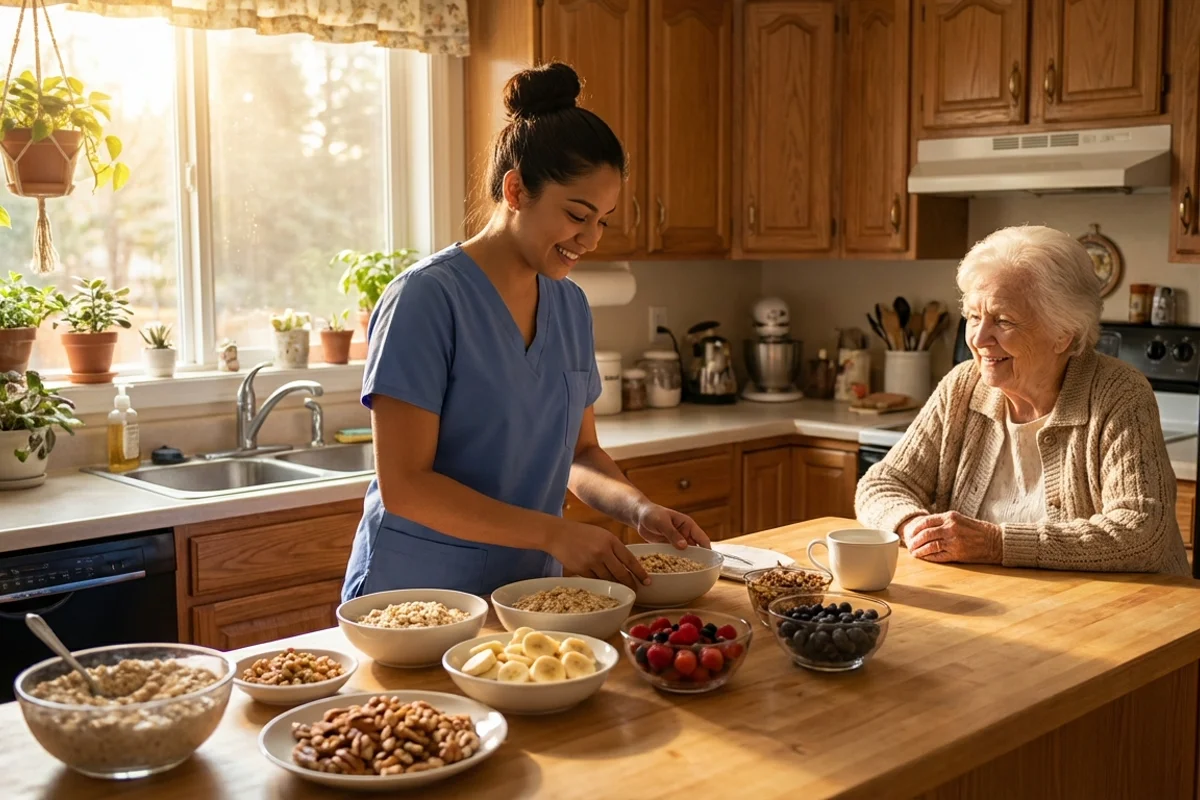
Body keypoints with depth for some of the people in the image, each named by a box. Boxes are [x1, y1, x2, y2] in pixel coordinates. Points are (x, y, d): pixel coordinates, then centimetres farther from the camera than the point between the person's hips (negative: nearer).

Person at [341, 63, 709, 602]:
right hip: (415, 594, -5)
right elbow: (404, 486, -19)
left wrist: (638, 509, -5)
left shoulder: (570, 305, 6)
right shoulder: (427, 296, -15)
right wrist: (555, 534, -23)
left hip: (528, 596, 5)